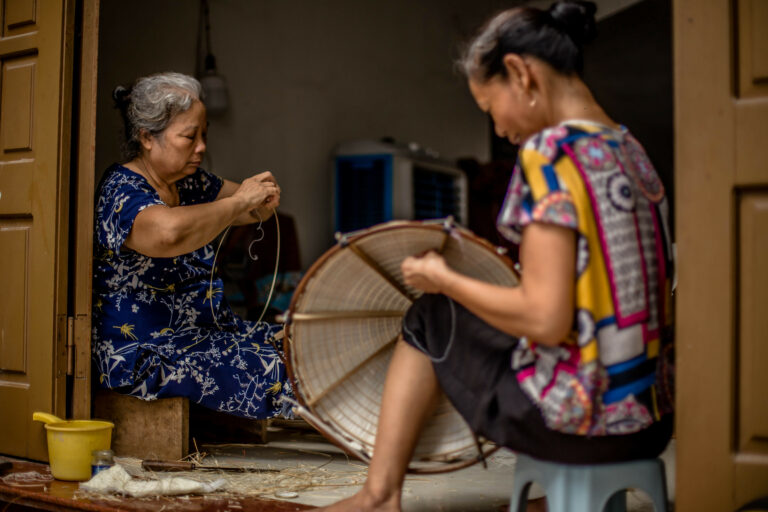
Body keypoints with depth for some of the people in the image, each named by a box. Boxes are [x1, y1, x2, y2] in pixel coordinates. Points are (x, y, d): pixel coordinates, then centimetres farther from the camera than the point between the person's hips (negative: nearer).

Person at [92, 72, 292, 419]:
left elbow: (252, 212, 24)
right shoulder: (122, 192, -17)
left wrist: (264, 199, -2)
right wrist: (239, 199, -26)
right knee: (281, 371, -23)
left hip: (207, 331, 9)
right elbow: (170, 233, -41)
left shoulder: (189, 182, 10)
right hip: (145, 355, -9)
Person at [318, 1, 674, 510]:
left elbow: (546, 320, -22)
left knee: (428, 320, 13)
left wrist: (443, 279, -8)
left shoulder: (551, 151, -17)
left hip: (578, 422, -8)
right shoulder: (629, 150, 8)